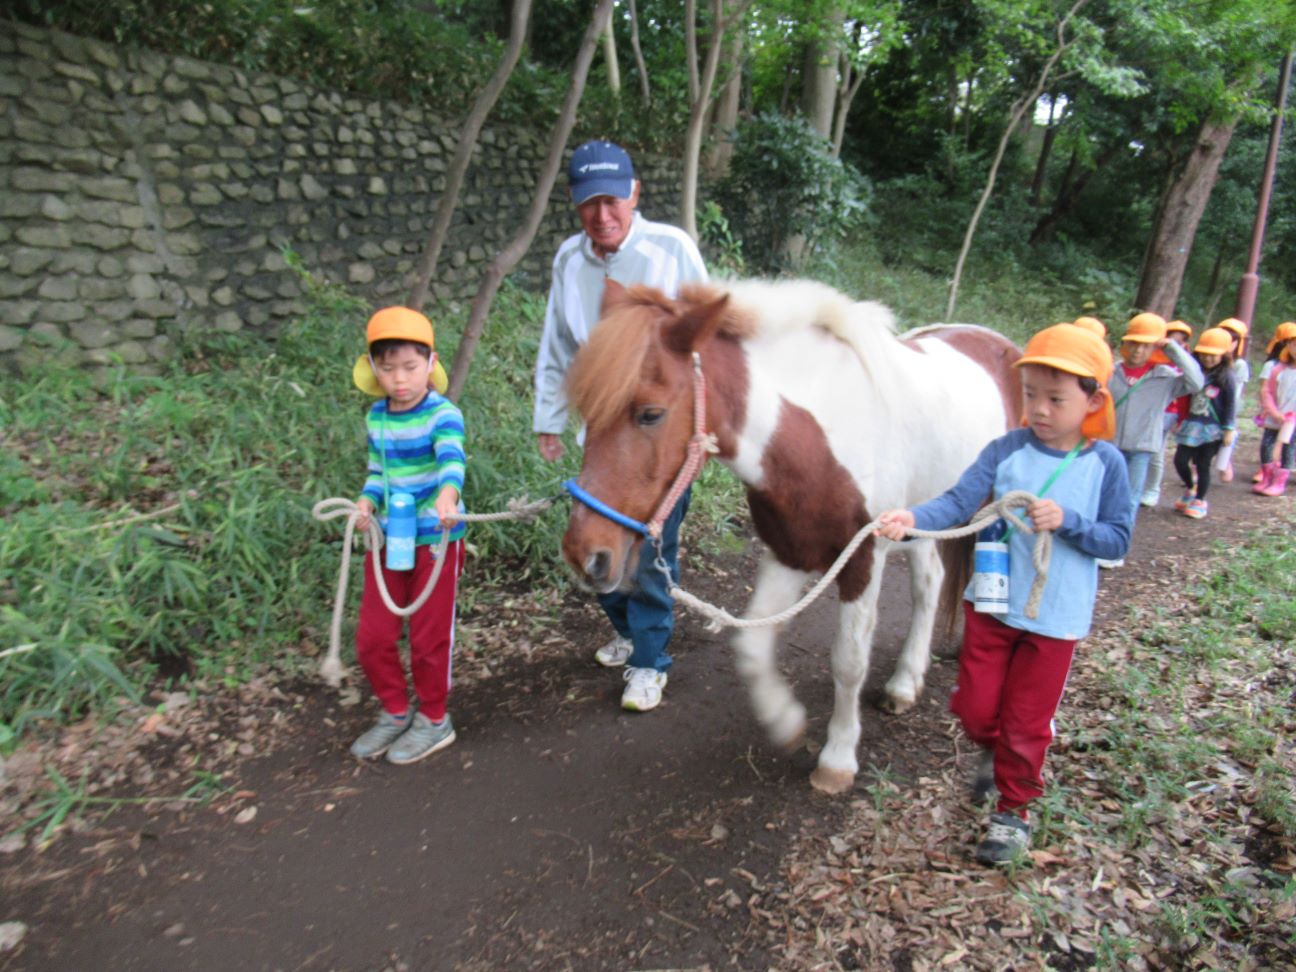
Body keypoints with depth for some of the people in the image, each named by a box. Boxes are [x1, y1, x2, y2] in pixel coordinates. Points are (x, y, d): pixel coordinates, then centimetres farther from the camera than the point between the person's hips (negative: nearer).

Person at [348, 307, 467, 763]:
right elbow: (378, 471, 14)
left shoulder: (443, 414, -15)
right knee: (371, 637, 11)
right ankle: (396, 712, 34)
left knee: (429, 636, 7)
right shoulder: (376, 417, 5)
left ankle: (434, 721, 28)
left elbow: (452, 459, -33)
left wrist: (448, 495, -54)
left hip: (437, 539, -6)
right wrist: (367, 501, -8)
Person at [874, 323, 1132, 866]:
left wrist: (1067, 521, -25)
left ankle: (1014, 809, 35)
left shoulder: (1104, 463, -9)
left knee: (1026, 722, 11)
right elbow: (959, 501, -20)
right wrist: (913, 519, -39)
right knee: (974, 707, 13)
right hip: (993, 603, 2)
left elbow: (1118, 541, -7)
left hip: (1056, 617, -1)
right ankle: (996, 754, 48)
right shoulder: (1007, 450, -9)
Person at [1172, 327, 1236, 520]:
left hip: (1213, 429, -3)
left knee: (1203, 465, 3)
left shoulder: (1225, 377, -6)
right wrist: (1178, 420, 13)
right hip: (1192, 425, 3)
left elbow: (1230, 404, -5)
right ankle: (1190, 489, 28)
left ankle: (1199, 501, 18)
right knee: (1180, 460, 0)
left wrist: (1228, 428, -8)